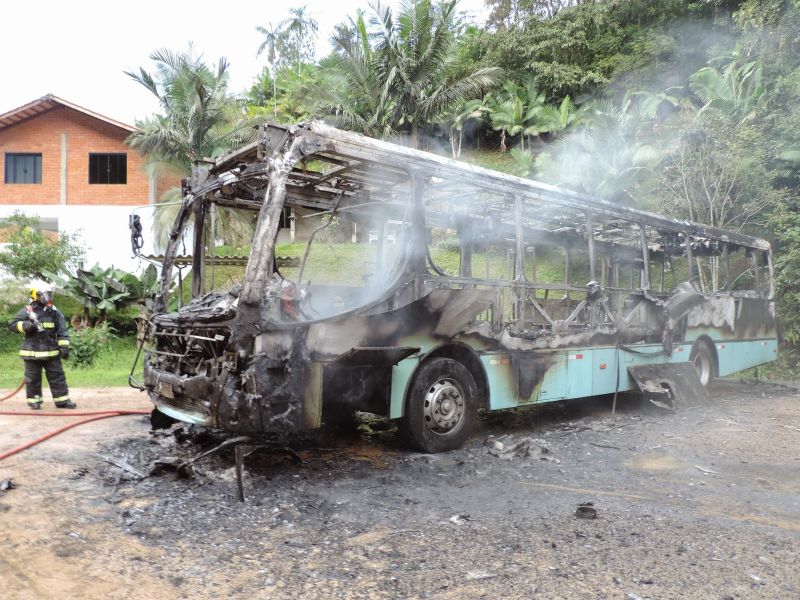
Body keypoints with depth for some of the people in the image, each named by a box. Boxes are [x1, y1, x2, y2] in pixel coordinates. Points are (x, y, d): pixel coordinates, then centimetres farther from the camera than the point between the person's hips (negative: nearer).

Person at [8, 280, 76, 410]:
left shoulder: (54, 312, 3)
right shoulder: (27, 311, -4)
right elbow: (12, 324, -1)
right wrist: (25, 326, -21)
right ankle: (34, 400, 20)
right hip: (32, 353, -2)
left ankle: (62, 400, 8)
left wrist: (64, 346, -5)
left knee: (57, 376, 3)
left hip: (51, 352, 2)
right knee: (33, 378, 8)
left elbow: (62, 331, 3)